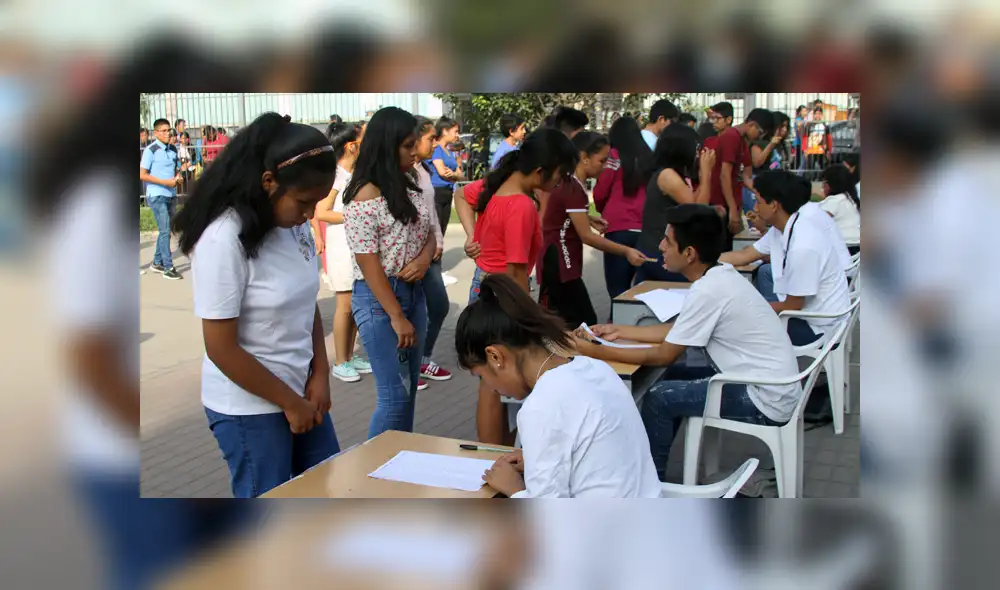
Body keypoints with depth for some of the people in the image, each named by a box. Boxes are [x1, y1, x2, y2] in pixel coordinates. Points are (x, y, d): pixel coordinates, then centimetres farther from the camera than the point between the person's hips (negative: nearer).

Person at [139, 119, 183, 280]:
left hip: (171, 195, 7)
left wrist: (177, 177, -2)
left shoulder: (173, 149, 8)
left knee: (166, 230, 13)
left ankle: (157, 263, 26)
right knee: (165, 231, -9)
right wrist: (165, 182, -18)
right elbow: (142, 175, -13)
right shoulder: (150, 150, -11)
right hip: (157, 196, -7)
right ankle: (168, 267, -5)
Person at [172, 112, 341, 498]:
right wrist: (289, 402, -12)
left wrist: (320, 374, 1)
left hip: (300, 391, 7)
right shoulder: (224, 240, -23)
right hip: (249, 407, -7)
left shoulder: (294, 225, -3)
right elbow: (222, 349, -20)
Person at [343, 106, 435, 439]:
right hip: (378, 297, -8)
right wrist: (396, 317, -17)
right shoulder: (365, 197, -17)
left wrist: (425, 258, -8)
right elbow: (368, 263, -18)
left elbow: (428, 233, 15)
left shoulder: (409, 184, 6)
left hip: (413, 291, 8)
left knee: (409, 389, 14)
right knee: (395, 395, -6)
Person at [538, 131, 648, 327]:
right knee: (585, 321, -8)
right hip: (560, 263, -10)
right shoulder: (573, 189, -21)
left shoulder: (570, 183, 8)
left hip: (560, 261, 10)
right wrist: (626, 251, -21)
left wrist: (589, 219, 10)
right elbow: (586, 236, -21)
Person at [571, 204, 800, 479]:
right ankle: (653, 463, 26)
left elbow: (663, 356, -15)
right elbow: (677, 331, 17)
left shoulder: (707, 291, -23)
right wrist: (620, 331, 18)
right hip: (773, 384, 9)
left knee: (658, 397, -7)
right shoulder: (720, 276, 5)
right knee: (673, 374, 16)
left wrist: (595, 352, -8)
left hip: (765, 399, -9)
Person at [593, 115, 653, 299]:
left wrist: (603, 211, 20)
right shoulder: (649, 157, 7)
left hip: (618, 228, -4)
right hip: (644, 229, 4)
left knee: (617, 289, -3)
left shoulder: (615, 156, -3)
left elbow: (600, 193, 0)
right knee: (629, 287, 13)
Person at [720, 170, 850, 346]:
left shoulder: (802, 246, -30)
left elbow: (793, 306, -20)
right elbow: (743, 255, 10)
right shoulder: (782, 228, -3)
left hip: (819, 327, -8)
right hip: (805, 310, 8)